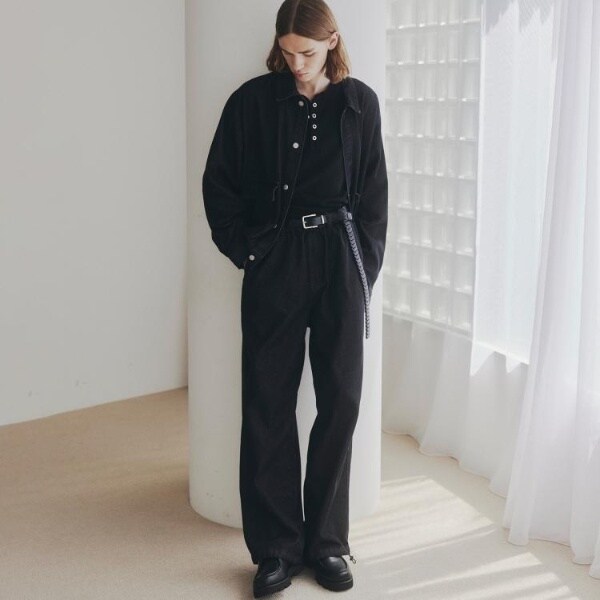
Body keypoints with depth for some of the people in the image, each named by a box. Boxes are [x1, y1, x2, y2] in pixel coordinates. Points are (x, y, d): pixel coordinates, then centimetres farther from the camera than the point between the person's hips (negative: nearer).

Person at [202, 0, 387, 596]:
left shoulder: (359, 102, 6)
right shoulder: (253, 100, 2)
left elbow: (374, 193, 8)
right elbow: (218, 183, 6)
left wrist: (365, 268, 1)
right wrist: (244, 250, -2)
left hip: (341, 262, 1)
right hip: (275, 264, -1)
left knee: (340, 402, 3)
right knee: (268, 405, 0)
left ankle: (326, 541, 17)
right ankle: (276, 546, 11)